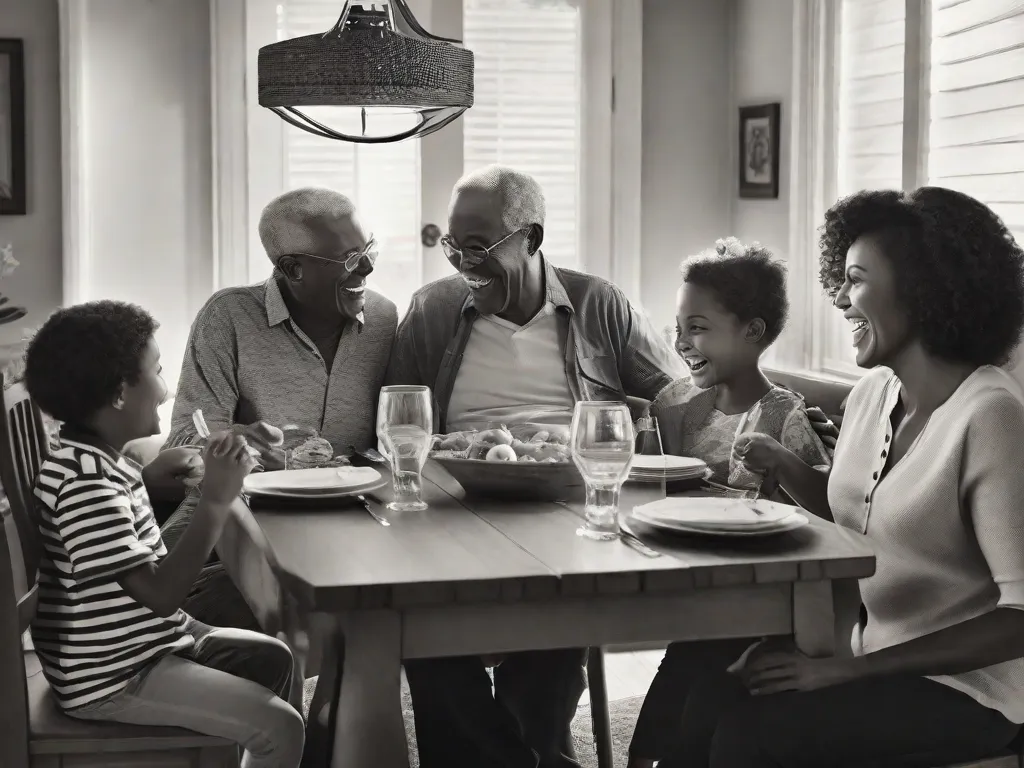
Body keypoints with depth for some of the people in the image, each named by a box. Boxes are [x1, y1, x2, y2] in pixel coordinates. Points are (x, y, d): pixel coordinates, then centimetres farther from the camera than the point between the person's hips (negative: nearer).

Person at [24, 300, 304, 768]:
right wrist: (215, 501, -29)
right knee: (279, 727, -14)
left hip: (144, 645, 11)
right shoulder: (85, 484, -27)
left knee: (272, 658, 21)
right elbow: (161, 592, -30)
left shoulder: (100, 459, 7)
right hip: (113, 678, -11)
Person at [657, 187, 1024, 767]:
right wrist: (785, 468, 1)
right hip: (871, 655, 7)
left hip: (965, 685, -7)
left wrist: (846, 671, -23)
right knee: (707, 704, -15)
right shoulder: (871, 393, 5)